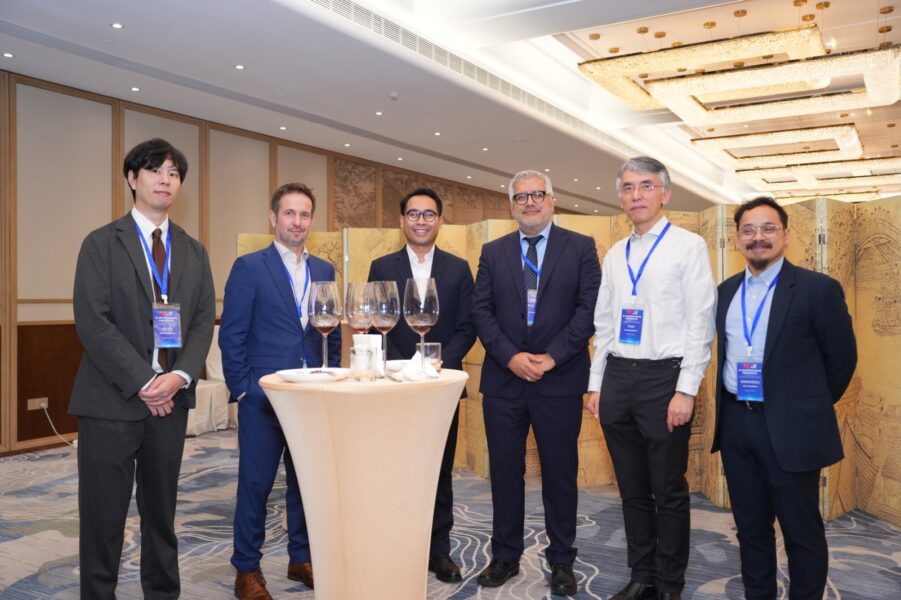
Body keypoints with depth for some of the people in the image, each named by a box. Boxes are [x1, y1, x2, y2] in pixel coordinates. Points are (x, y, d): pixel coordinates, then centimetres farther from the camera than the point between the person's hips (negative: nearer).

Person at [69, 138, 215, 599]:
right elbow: (92, 321, -10)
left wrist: (180, 376, -10)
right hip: (112, 400, -4)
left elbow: (204, 321, 6)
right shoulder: (101, 244, -2)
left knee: (161, 509, 14)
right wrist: (142, 382, -15)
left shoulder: (193, 252, 11)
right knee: (103, 514, 4)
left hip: (170, 398, 4)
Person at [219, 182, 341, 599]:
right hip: (262, 396, -4)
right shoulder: (249, 267, -3)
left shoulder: (324, 271, 11)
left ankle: (302, 559, 29)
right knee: (255, 483, 5)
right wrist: (241, 389, -9)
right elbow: (231, 335, -5)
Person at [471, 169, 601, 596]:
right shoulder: (492, 252, 10)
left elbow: (589, 307, -5)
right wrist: (511, 357, -11)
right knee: (504, 470, 9)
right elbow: (481, 310, 3)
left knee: (560, 472, 8)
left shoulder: (580, 247, 3)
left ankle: (561, 561, 22)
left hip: (560, 380, -2)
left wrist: (552, 357, -13)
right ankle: (505, 556, 24)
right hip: (503, 378, 2)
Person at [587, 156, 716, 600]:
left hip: (664, 377, -5)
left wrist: (686, 390, -14)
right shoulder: (614, 255, 13)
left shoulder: (688, 246, -3)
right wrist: (596, 385, 11)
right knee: (632, 488, 14)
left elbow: (700, 322, -8)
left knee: (669, 491, 5)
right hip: (617, 377, 5)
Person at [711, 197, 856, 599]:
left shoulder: (818, 289, -8)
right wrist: (736, 407, 12)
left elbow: (842, 358, -1)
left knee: (801, 531, 7)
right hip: (735, 424, 5)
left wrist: (808, 407, 7)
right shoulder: (726, 291, 8)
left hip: (790, 428, -5)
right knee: (750, 526, 16)